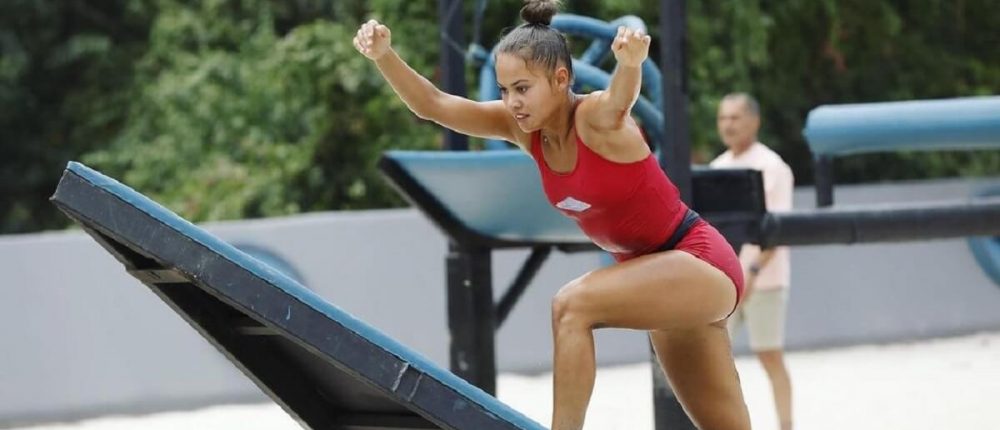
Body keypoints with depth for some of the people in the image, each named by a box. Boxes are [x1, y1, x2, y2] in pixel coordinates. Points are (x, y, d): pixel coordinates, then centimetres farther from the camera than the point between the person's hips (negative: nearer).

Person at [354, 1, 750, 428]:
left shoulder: (597, 118, -23)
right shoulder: (524, 127, -5)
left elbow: (620, 98, -47)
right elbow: (433, 104, -11)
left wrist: (630, 63, -69)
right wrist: (384, 56, -28)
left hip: (701, 264, -8)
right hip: (659, 273, 8)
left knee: (572, 305, -29)